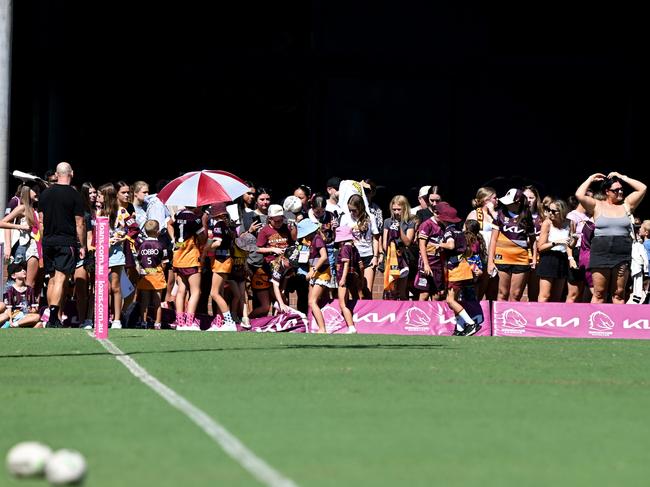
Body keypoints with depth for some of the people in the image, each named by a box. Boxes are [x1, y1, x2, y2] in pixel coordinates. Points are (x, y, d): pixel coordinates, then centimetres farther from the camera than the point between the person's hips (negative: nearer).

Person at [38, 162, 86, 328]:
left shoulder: (45, 193, 8)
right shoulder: (74, 195, -7)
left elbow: (41, 219, 13)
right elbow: (79, 223, -6)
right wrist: (82, 246, 1)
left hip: (48, 241, 5)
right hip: (67, 242, -5)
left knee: (52, 279, 14)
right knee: (60, 279, -10)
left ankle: (52, 317, 16)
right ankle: (54, 317, -20)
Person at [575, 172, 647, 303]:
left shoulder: (626, 205, 13)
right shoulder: (598, 206, 7)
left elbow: (643, 188, 7)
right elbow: (579, 195, -7)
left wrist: (622, 178, 9)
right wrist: (591, 179, 5)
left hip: (622, 256, 2)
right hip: (601, 254, -2)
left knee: (619, 294, 1)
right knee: (599, 294, -3)